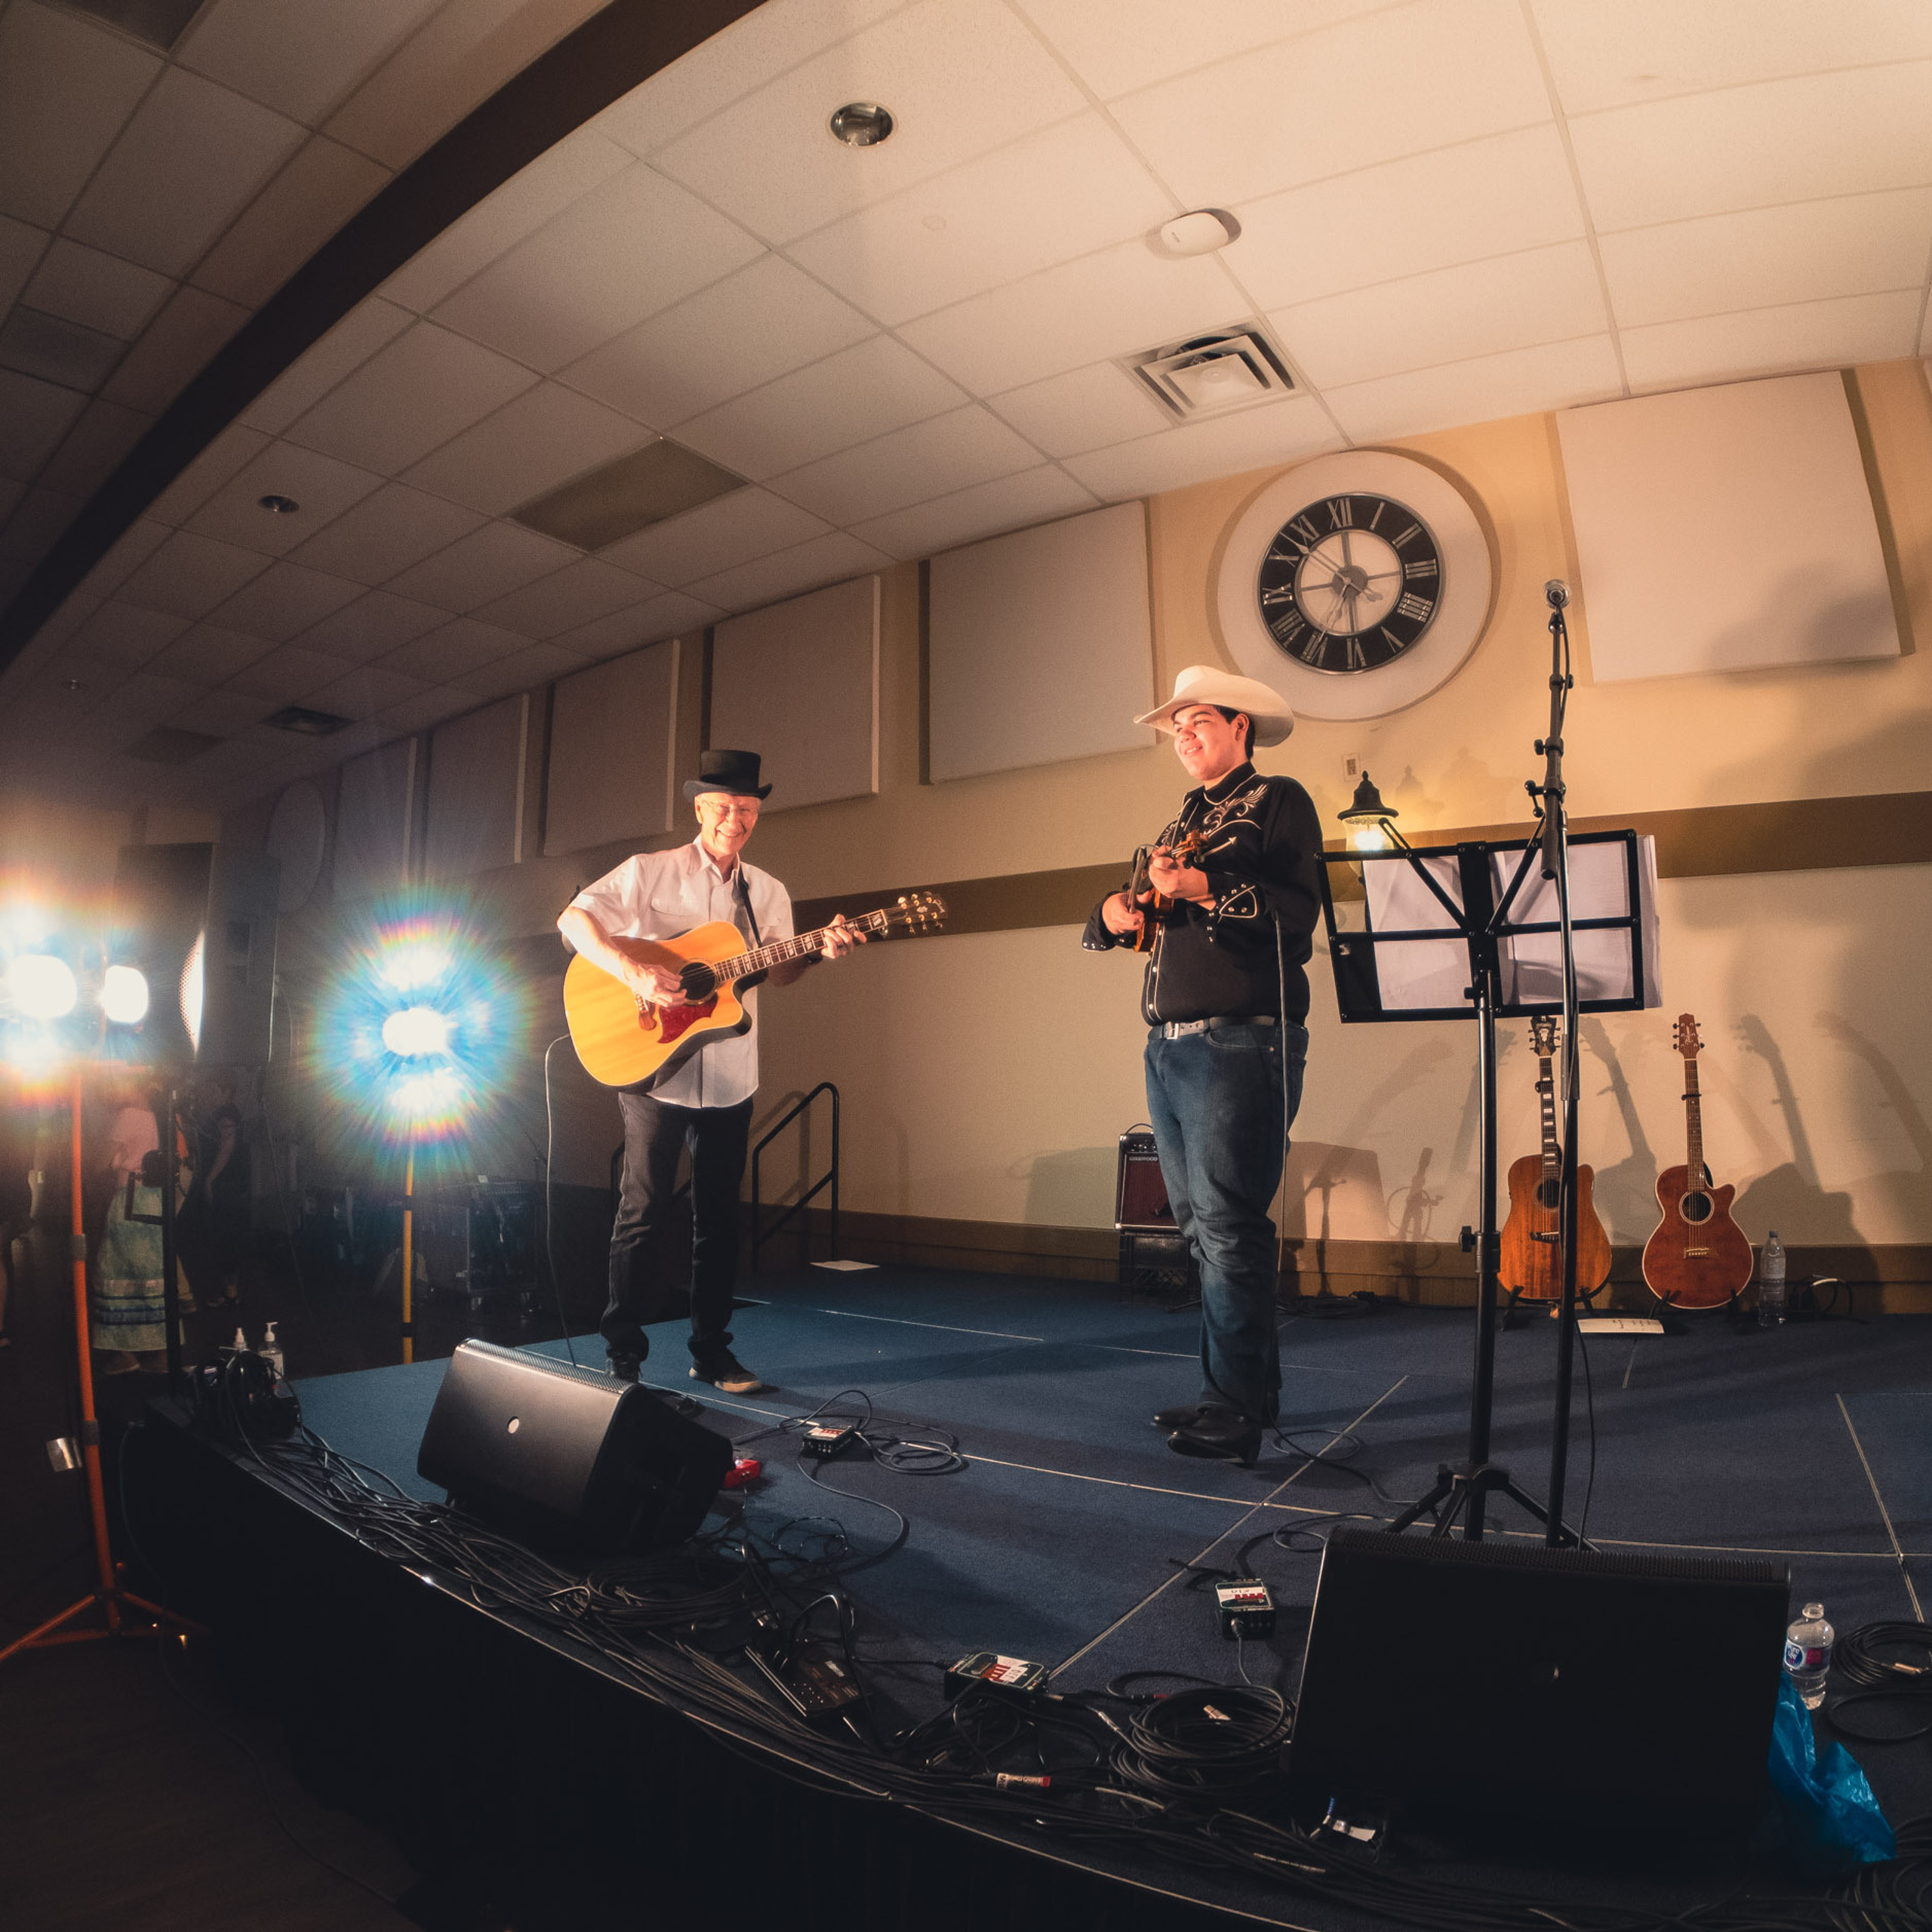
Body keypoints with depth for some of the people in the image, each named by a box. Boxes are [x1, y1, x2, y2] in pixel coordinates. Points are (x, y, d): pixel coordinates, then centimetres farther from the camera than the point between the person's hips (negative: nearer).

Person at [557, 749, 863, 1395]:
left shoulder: (767, 893, 11)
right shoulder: (651, 872, -1)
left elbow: (778, 971, 3)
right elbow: (573, 919, -9)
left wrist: (821, 950, -18)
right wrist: (634, 972, -22)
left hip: (730, 1080, 4)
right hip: (654, 1069, -4)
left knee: (718, 1218, 10)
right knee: (643, 1214, 2)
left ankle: (711, 1350, 22)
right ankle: (623, 1355, 14)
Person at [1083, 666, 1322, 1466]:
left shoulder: (1279, 802, 1)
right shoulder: (1180, 822, 24)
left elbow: (1300, 911, -16)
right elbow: (1109, 920, 22)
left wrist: (1205, 888, -22)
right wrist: (1114, 912, 0)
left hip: (1237, 1045, -8)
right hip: (1168, 1047, 8)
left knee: (1228, 1228, -7)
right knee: (1203, 1227, 12)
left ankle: (1235, 1410, 3)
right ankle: (1248, 1387, 24)